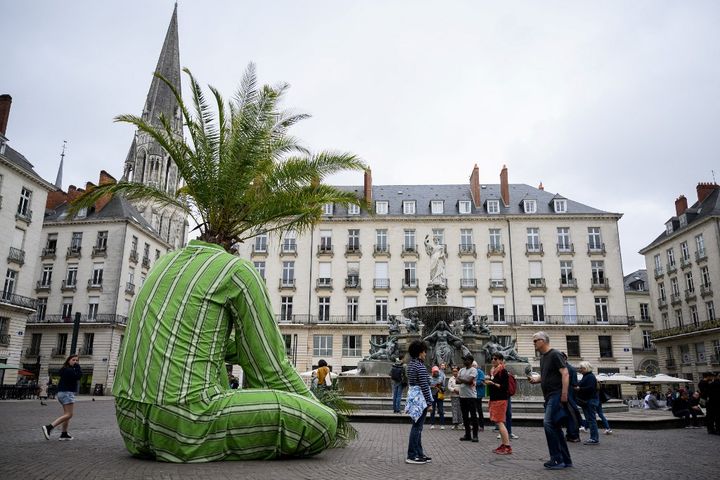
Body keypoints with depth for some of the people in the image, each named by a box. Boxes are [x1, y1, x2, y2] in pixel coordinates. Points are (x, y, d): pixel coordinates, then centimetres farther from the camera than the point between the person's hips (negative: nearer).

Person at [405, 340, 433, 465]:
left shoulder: (411, 364, 10)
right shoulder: (420, 366, -18)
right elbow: (424, 386, -18)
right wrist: (429, 402, -14)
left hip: (413, 395, 9)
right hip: (420, 398, -9)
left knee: (417, 427, 15)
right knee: (417, 427, -3)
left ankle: (419, 453, 23)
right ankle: (411, 456, 2)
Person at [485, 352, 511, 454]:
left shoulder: (503, 371, -10)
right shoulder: (493, 371, 15)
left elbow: (504, 387, -17)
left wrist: (492, 383, -19)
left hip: (500, 400, -9)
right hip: (494, 399, 9)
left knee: (500, 422, -11)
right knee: (498, 422, 7)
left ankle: (508, 447, -9)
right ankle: (503, 444, 11)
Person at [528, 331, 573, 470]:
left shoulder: (555, 354, -10)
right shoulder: (543, 358, 17)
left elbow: (565, 374, -17)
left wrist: (564, 394, -24)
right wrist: (535, 379, 6)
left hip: (556, 395, -10)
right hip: (549, 396, 10)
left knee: (548, 423, -15)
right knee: (555, 427, 11)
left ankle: (557, 459, -9)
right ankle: (565, 460, 19)